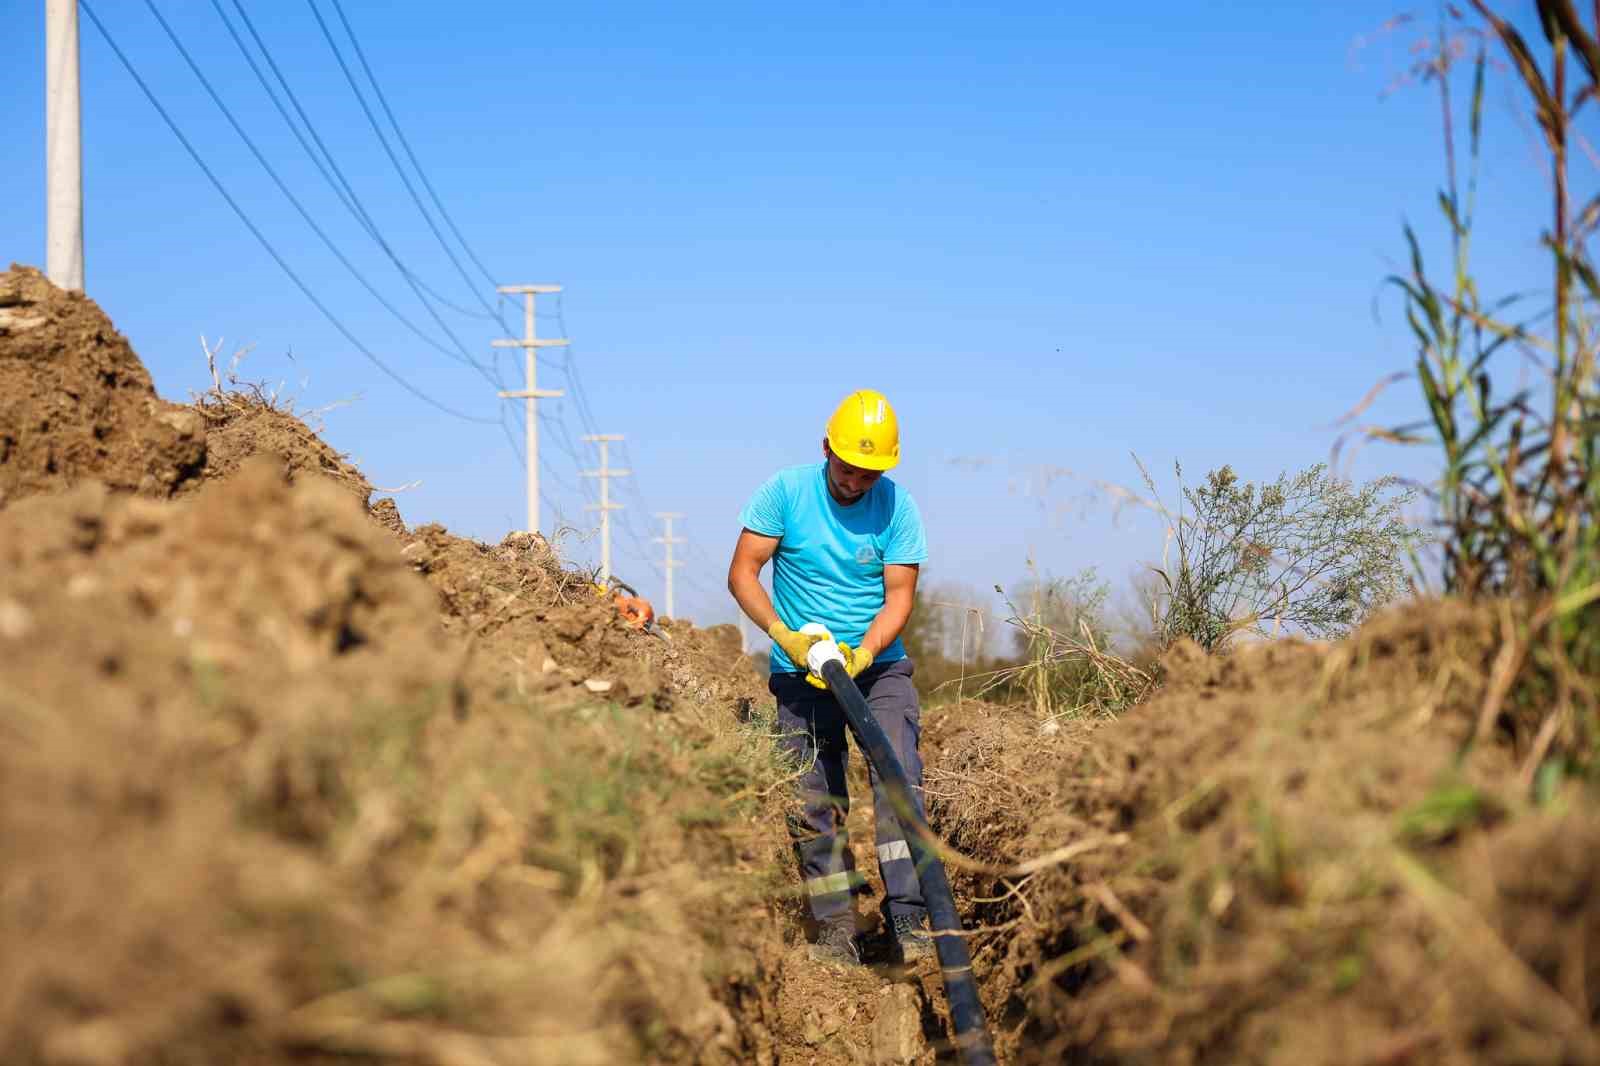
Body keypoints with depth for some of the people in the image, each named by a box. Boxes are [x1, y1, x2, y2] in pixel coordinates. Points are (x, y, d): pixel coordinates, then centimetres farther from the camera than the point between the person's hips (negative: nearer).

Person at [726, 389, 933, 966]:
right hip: (800, 672, 0)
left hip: (878, 664, 0)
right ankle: (837, 932, 5)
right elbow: (742, 572, -7)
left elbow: (899, 596, -9)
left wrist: (861, 654, -25)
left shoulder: (896, 506, -7)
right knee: (814, 801, -2)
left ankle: (911, 921, -20)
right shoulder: (784, 491, -7)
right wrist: (782, 633, -22)